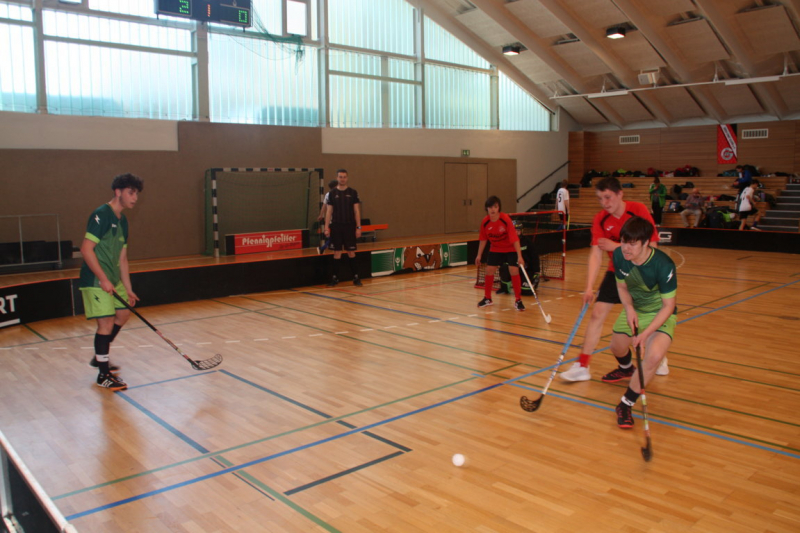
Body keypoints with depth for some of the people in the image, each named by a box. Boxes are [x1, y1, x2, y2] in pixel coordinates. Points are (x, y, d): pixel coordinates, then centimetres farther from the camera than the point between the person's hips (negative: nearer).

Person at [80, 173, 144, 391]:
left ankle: (99, 357, 35)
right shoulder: (101, 215, -14)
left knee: (123, 314, 19)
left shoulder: (122, 221, 13)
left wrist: (128, 288, 14)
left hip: (112, 280, 10)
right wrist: (103, 279, -24)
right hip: (96, 280, -10)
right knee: (106, 321, -10)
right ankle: (104, 375, 1)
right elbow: (86, 249, -21)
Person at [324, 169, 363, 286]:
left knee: (351, 252, 2)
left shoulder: (353, 192, 2)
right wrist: (326, 227, -3)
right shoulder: (332, 193, 3)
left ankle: (356, 277, 9)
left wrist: (358, 227, -4)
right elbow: (329, 211, 4)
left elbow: (356, 211, 2)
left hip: (349, 226, 0)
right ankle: (335, 277, 10)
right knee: (337, 252, 2)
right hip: (336, 226, 0)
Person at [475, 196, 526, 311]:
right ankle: (487, 298, 19)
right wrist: (479, 255, 3)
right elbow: (483, 239, -1)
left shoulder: (506, 219, -28)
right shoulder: (485, 222, -16)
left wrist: (519, 256, -36)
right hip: (495, 249, 4)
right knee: (489, 270, 0)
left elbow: (515, 238, -30)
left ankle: (518, 301, -2)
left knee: (514, 271, -14)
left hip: (510, 249, -4)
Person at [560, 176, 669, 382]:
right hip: (616, 272, 3)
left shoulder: (638, 210, -19)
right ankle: (582, 367, -1)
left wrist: (616, 246, -26)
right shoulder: (600, 220, -11)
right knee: (597, 315, -5)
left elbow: (651, 246, -22)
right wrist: (589, 287, -25)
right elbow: (596, 254, -16)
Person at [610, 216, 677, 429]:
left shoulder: (664, 265, -33)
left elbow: (668, 306, -23)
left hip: (660, 315, -5)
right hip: (634, 310, 5)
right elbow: (622, 286, 0)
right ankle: (626, 369, 58)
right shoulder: (619, 255, -18)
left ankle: (626, 404, -11)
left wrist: (645, 334, -31)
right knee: (617, 347, 17)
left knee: (654, 355, -29)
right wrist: (629, 308, -19)